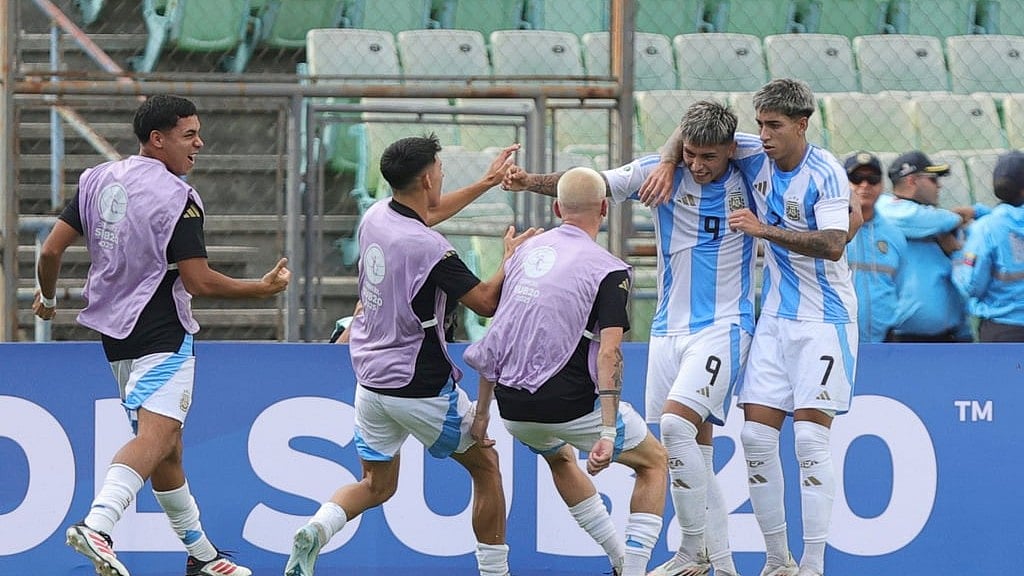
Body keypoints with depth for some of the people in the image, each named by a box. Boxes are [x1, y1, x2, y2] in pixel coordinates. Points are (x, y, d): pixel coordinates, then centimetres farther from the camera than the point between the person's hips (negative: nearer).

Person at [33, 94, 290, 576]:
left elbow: (51, 250, 5)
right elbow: (199, 282, -17)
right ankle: (97, 525, -41)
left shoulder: (98, 180, 6)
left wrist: (47, 297, 23)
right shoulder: (176, 198, -14)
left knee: (167, 446, 16)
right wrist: (263, 289, -5)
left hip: (116, 335, 9)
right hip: (161, 333, -9)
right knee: (156, 435, -21)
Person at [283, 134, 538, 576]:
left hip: (371, 382, 7)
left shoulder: (376, 217, 0)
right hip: (422, 386, -7)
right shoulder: (430, 249, -24)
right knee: (485, 465, 14)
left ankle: (316, 530, -12)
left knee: (376, 486, 16)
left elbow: (424, 215, 23)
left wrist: (485, 183, 30)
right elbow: (486, 302, -17)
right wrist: (511, 259, 0)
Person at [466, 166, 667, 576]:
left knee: (559, 457, 38)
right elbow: (608, 351, -18)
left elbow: (495, 338, 14)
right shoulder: (609, 270, -6)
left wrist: (481, 411, 21)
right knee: (653, 461, 17)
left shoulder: (526, 251, 11)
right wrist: (607, 432, -23)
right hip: (571, 403, -6)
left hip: (513, 405, 6)